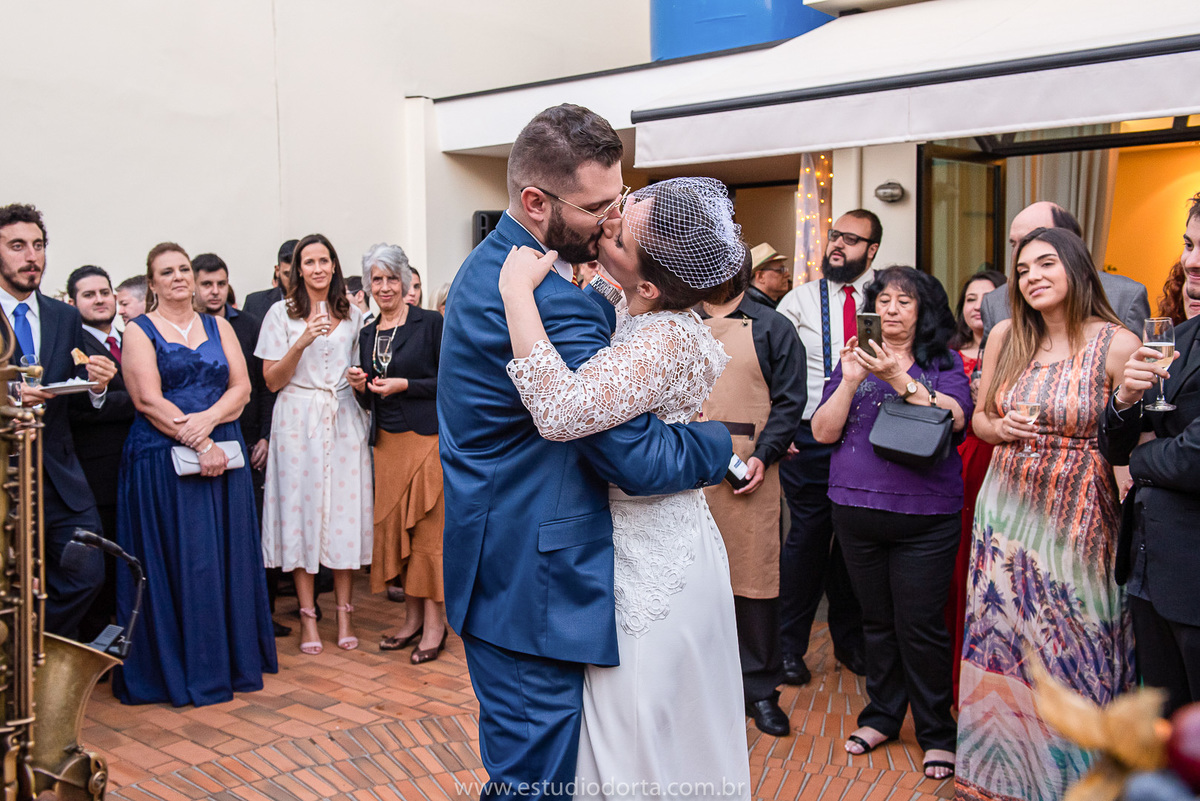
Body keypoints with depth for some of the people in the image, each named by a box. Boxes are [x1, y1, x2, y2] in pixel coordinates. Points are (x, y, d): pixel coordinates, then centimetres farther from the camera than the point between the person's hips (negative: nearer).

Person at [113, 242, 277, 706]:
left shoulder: (218, 327, 14)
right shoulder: (139, 332, 2)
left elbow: (241, 388, 5)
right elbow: (148, 401, -8)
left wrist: (208, 419, -14)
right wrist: (199, 444, -16)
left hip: (222, 456, 4)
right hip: (163, 460, -4)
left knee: (227, 558, 6)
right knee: (175, 561, -1)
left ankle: (232, 660, 18)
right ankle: (180, 671, 9)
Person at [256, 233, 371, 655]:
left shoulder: (353, 315, 11)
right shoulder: (281, 314, 3)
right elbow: (272, 381, -1)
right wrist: (303, 342, -14)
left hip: (344, 420, 2)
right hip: (298, 421, -2)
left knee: (345, 510, 0)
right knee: (300, 509, -2)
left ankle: (344, 614, 9)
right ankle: (308, 616, 7)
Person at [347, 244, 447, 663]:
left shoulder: (430, 323, -4)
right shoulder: (368, 334, 13)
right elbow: (370, 402, 17)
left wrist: (404, 385, -14)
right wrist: (362, 387, -4)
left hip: (428, 436, -6)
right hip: (387, 440, 6)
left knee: (428, 528, -4)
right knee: (394, 527, 7)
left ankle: (434, 624, 4)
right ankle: (412, 619, 18)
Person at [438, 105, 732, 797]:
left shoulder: (489, 264, 8)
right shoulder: (549, 309, -27)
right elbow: (642, 461, -23)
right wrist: (723, 441, -6)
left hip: (494, 575, 11)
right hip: (534, 590, -11)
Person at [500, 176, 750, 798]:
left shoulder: (667, 341, -27)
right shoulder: (634, 317, 2)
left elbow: (562, 411, -42)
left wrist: (517, 292, -33)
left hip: (652, 566, -10)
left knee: (641, 751, 8)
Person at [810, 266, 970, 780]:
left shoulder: (944, 362, 4)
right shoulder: (854, 359, 10)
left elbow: (954, 418, -15)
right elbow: (823, 432, 1)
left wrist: (900, 379, -25)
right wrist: (851, 380, -13)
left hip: (925, 515, -3)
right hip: (857, 511, 3)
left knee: (920, 625, -2)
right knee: (877, 620, 14)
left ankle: (936, 732, 15)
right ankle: (882, 715, 30)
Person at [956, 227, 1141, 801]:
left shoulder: (1117, 345, -9)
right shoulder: (1006, 336, 2)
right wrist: (1001, 428, -7)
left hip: (1079, 517, -3)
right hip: (1007, 511, 4)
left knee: (1072, 652, 7)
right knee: (1004, 643, 12)